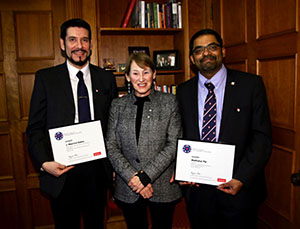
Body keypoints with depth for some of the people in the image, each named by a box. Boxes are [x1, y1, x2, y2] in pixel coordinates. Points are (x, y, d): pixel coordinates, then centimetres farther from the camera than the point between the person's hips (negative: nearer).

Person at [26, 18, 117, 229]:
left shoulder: (106, 78, 3)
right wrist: (44, 163, -15)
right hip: (61, 171, -1)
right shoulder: (45, 78, -2)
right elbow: (35, 128, -1)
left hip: (97, 171, 2)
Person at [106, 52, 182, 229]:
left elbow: (174, 145, -7)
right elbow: (111, 147, 0)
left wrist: (146, 175, -14)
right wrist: (132, 177, -13)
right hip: (128, 189, 1)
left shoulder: (169, 102, -1)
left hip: (163, 187, -1)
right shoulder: (118, 105, 4)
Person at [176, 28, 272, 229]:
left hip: (239, 190, -2)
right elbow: (180, 136, 9)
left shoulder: (251, 84, -4)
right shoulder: (184, 91, 4)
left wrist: (242, 178, -16)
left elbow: (262, 137, -7)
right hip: (197, 188, 2)